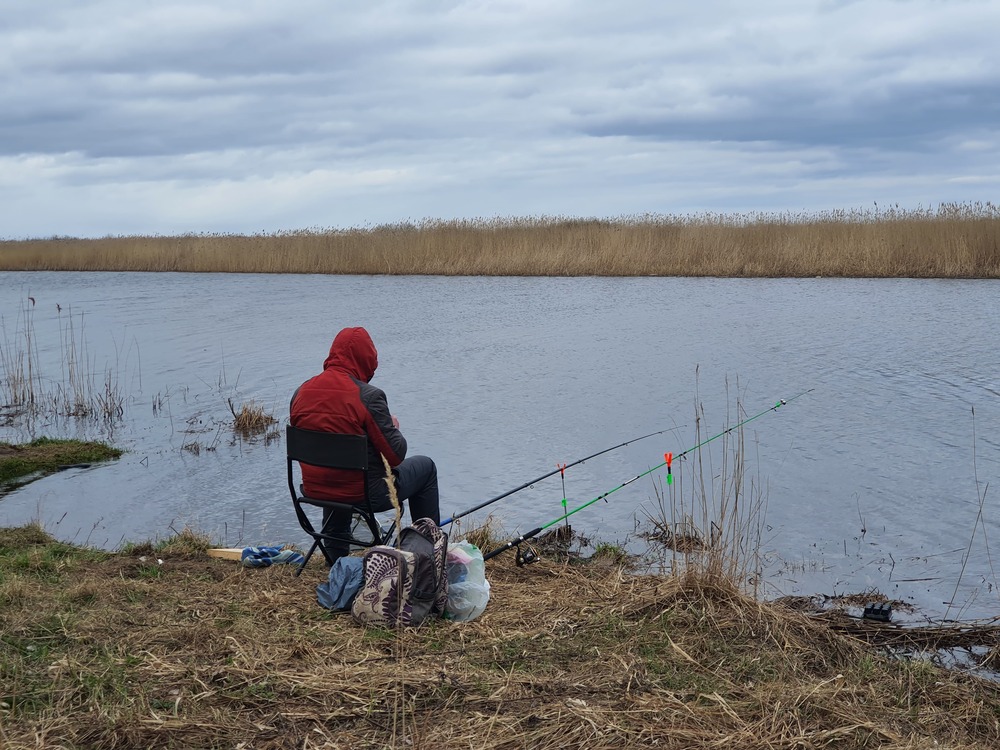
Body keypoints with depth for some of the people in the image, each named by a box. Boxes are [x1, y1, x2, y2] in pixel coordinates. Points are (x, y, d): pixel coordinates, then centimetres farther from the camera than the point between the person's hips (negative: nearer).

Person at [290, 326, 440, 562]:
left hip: (313, 490, 6)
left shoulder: (301, 392, -3)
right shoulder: (369, 396, -21)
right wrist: (393, 426, 3)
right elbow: (396, 455, -18)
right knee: (425, 467, 18)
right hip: (364, 494, -6)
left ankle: (335, 554, 49)